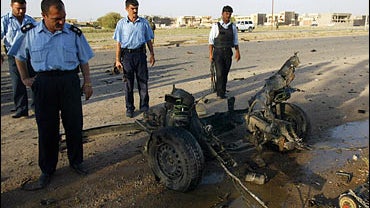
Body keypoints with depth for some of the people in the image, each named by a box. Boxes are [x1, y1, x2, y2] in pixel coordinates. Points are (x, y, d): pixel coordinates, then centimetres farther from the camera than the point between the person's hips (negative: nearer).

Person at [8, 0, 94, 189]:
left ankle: (75, 161, 26)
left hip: (70, 81, 0)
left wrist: (87, 83, 5)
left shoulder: (74, 33, 2)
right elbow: (19, 56, 17)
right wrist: (25, 78, 12)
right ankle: (47, 169, 21)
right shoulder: (30, 33, 2)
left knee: (74, 125, 6)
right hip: (44, 83, 0)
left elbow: (84, 60, 9)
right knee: (47, 128, 6)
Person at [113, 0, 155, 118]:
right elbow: (118, 43, 1)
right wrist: (117, 60, -2)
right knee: (128, 83, 5)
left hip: (140, 54, 1)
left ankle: (144, 107, 14)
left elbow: (148, 40, 12)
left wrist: (152, 54, 9)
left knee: (143, 82, 4)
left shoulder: (144, 22, 5)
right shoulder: (121, 23, 1)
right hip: (127, 54, -1)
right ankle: (129, 108, 16)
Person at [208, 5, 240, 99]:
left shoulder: (233, 27, 8)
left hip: (228, 53, 3)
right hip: (218, 53, -3)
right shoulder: (216, 26, -2)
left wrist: (237, 52, -1)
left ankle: (222, 91, 19)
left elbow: (235, 41, 11)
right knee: (219, 73, -7)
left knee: (225, 73, 7)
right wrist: (211, 54, -6)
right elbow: (211, 41, -1)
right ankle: (220, 93, 2)